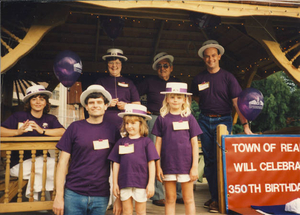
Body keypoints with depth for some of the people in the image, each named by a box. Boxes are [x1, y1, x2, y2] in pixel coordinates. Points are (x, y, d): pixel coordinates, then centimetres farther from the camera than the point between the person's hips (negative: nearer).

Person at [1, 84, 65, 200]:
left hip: (39, 159, 4)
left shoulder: (50, 119, 5)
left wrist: (42, 131, -23)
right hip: (19, 163, -4)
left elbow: (63, 131, -13)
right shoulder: (19, 116, -3)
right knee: (55, 165, -22)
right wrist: (18, 131, -28)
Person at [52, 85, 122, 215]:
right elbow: (63, 162, 0)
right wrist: (59, 196, -4)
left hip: (101, 197, 1)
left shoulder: (113, 131, 1)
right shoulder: (75, 127, -2)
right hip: (74, 194, -1)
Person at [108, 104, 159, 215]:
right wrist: (115, 184, 6)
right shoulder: (121, 142, 5)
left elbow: (151, 163, -2)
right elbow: (116, 164, 7)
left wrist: (151, 183, -5)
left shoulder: (146, 142, -2)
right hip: (124, 183, 2)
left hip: (141, 182, -2)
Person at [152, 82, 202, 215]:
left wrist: (195, 167, -3)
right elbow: (158, 143, 5)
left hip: (186, 164, 0)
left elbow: (194, 143, 2)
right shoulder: (162, 119, 3)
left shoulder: (189, 118, 1)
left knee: (188, 199, 9)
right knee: (170, 199, 10)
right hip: (168, 164, 1)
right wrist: (158, 166, 1)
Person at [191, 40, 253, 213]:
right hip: (205, 121, 4)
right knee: (209, 159, 8)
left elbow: (237, 102, -10)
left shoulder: (228, 77, -4)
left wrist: (245, 125, -18)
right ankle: (214, 196, 21)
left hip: (223, 120, -3)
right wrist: (207, 108, 7)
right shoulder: (199, 79, 5)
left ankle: (219, 199, 7)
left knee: (220, 159, -4)